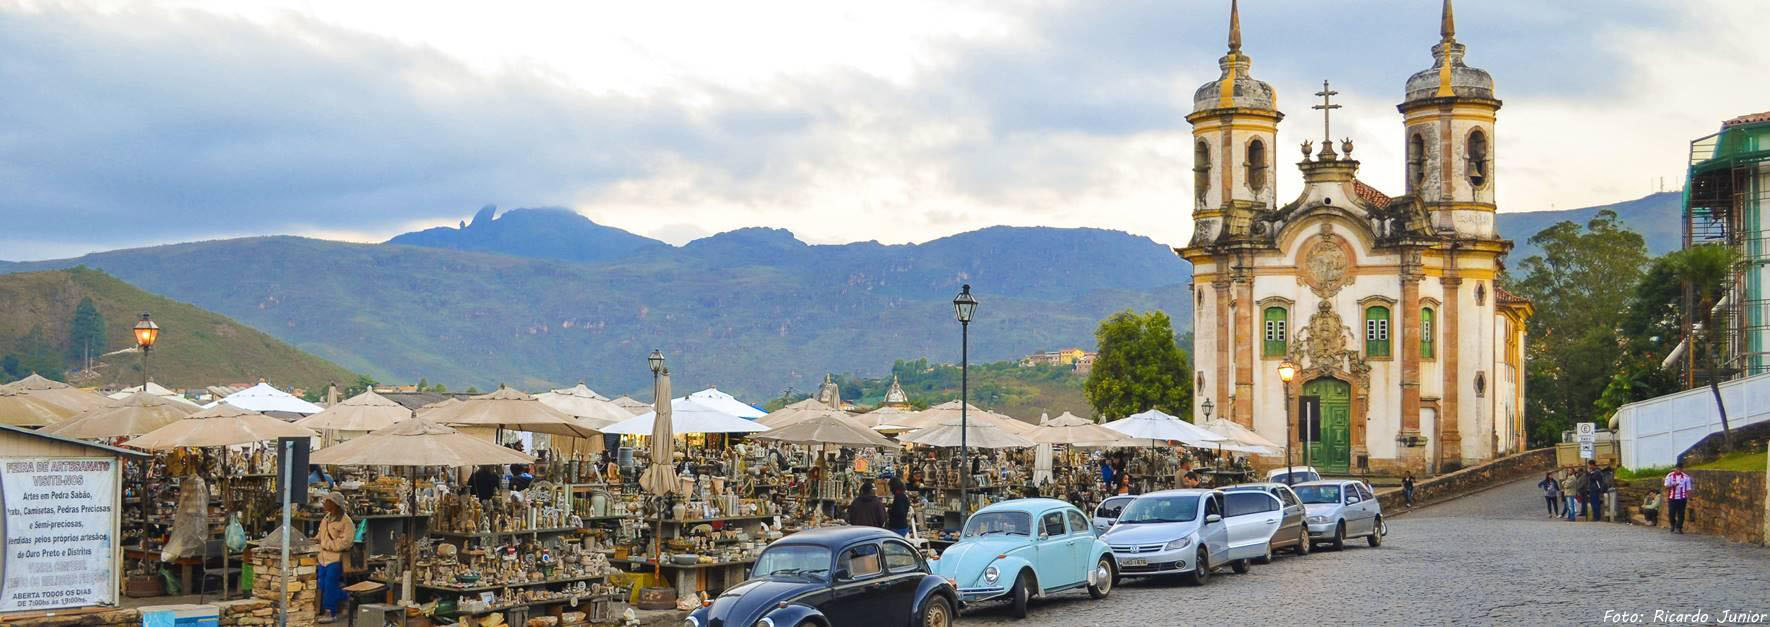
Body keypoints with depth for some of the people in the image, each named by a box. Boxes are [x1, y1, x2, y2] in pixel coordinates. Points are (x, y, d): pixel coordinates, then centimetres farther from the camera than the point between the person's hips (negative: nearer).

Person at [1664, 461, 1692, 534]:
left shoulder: (1686, 477, 6)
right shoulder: (1670, 476, 3)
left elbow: (1688, 489, 7)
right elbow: (1666, 486, -3)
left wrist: (1688, 499, 0)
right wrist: (1673, 485, -23)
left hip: (1682, 499, 1)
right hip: (1672, 498, 0)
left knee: (1681, 515, -3)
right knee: (1671, 514, 1)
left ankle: (1678, 528, 5)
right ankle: (1673, 526, 24)